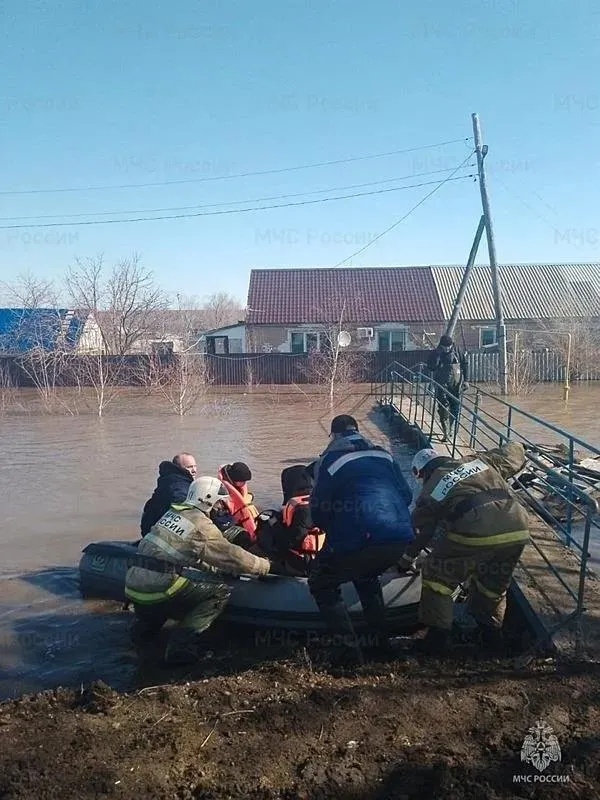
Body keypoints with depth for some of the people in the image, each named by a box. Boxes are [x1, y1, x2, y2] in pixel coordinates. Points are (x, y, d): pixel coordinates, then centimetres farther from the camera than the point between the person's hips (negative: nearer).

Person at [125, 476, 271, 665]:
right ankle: (181, 645, -8)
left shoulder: (172, 513, 14)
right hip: (158, 595, -8)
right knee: (221, 590, -1)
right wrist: (266, 565, 5)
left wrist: (218, 569, 19)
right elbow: (232, 555, -7)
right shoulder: (201, 525, -9)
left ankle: (146, 625, 27)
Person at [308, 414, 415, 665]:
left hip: (361, 539, -6)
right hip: (400, 537, 6)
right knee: (366, 577, 35)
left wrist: (329, 529, 25)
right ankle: (381, 639, 32)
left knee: (321, 584, 17)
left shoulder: (329, 460, 3)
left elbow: (318, 508, 5)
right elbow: (405, 494, 20)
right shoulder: (384, 455, 16)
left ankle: (350, 648, 9)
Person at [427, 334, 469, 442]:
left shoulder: (457, 351, 0)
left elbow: (465, 364, 7)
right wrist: (438, 355, -22)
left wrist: (465, 380, 4)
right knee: (443, 407, -10)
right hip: (442, 385, -3)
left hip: (456, 384, 3)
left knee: (455, 407, 9)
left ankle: (450, 428, 30)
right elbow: (430, 367, -15)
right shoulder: (436, 353, -6)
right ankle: (445, 433, -9)